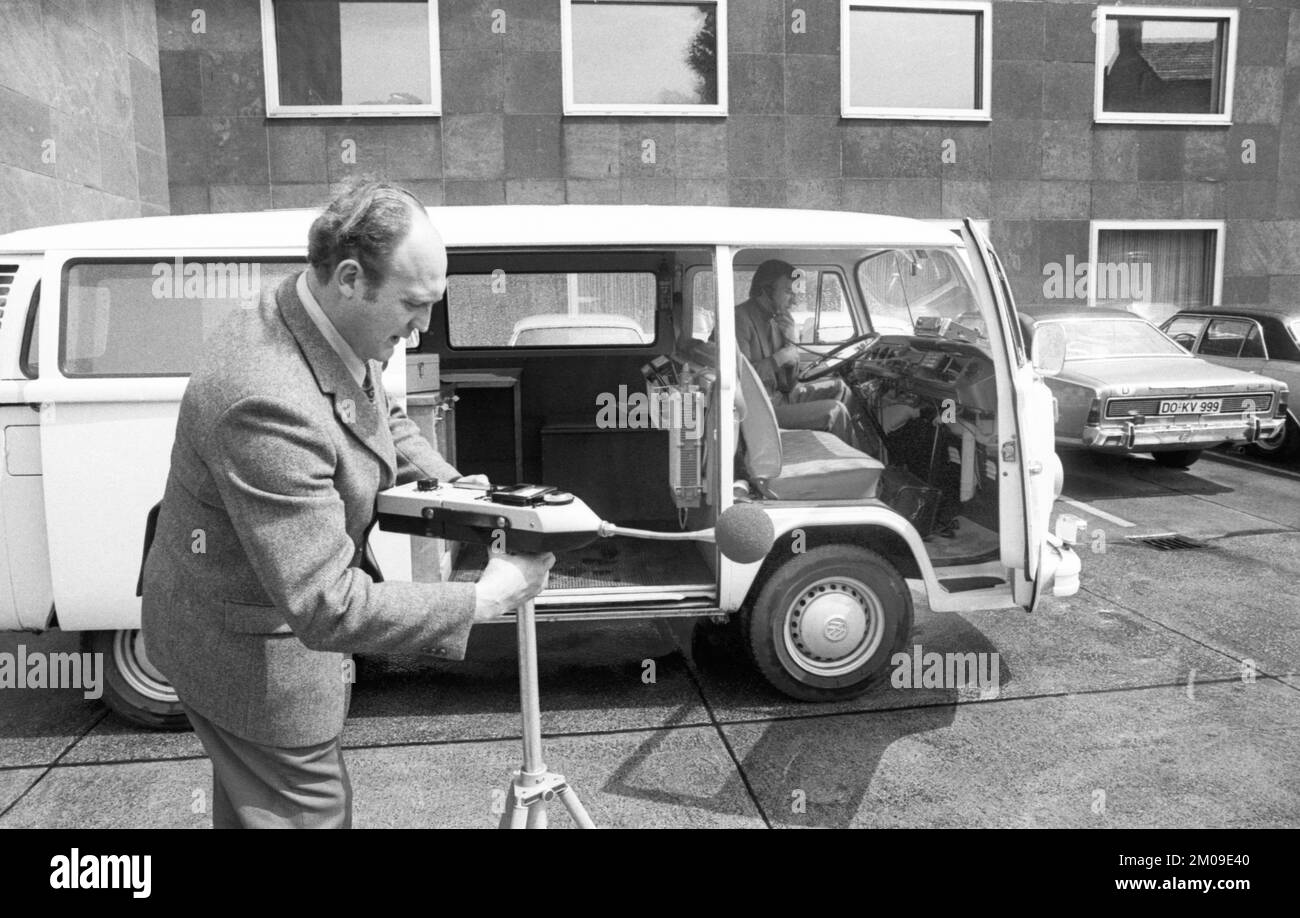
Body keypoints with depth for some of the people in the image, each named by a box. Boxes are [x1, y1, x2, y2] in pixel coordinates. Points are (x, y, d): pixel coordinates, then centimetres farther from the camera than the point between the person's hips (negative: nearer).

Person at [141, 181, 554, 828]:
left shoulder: (336, 332, -9)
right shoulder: (272, 402, -38)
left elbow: (386, 421, 13)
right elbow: (327, 609, -37)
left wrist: (449, 484, -4)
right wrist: (482, 600, -31)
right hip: (251, 652, -9)